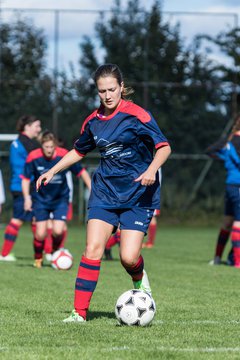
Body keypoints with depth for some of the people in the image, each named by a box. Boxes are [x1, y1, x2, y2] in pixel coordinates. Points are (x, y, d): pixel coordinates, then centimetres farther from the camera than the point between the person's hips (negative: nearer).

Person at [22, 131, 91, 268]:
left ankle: (56, 251, 18)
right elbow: (26, 178, -5)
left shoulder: (64, 155, -18)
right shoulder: (33, 157, -17)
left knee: (58, 231, -15)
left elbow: (81, 171, -4)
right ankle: (38, 259, 20)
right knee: (40, 234, -7)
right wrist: (27, 198, -14)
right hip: (41, 199, 0)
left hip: (61, 199, 0)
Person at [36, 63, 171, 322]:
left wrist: (152, 169, -28)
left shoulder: (136, 115, -11)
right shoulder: (93, 121, 6)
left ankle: (139, 278, 26)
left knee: (128, 257, -11)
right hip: (105, 191, 4)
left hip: (137, 194, -4)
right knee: (93, 249, -12)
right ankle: (80, 311, -8)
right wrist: (52, 171, 17)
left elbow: (164, 147, -10)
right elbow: (78, 151, 24)